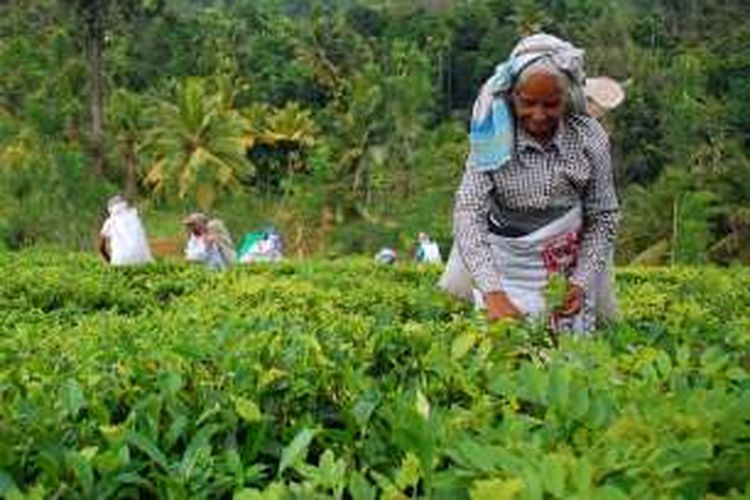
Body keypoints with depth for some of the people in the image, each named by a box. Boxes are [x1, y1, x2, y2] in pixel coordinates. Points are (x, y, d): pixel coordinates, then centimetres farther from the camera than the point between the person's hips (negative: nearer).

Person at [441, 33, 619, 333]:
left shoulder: (590, 139, -11)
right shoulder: (494, 138, -15)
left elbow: (603, 218, -1)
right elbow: (468, 212, -21)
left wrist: (582, 283, -11)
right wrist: (492, 292, -33)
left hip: (567, 268, 1)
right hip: (503, 264, 0)